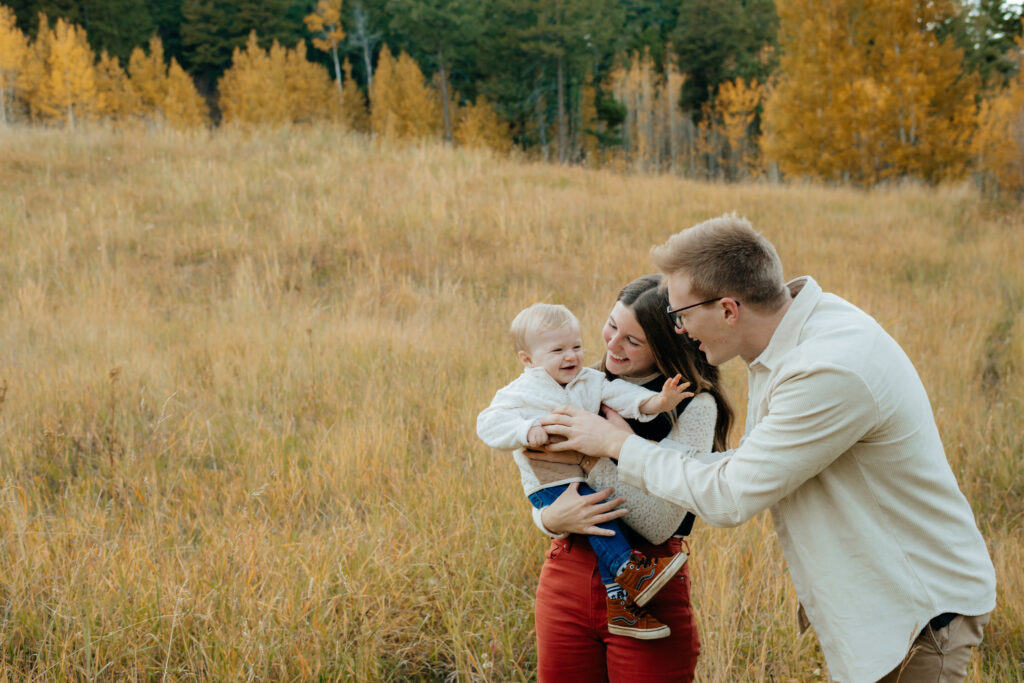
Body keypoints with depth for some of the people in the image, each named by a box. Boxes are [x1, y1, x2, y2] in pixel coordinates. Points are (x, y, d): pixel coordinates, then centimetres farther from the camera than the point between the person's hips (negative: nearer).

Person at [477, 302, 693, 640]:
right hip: (551, 483, -5)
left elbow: (620, 394, -4)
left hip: (592, 476, 6)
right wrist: (527, 430, -30)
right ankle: (631, 571, -28)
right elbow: (489, 424, -14)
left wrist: (654, 401, -23)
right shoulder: (521, 393, -5)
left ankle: (619, 603, -2)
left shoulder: (590, 381, 9)